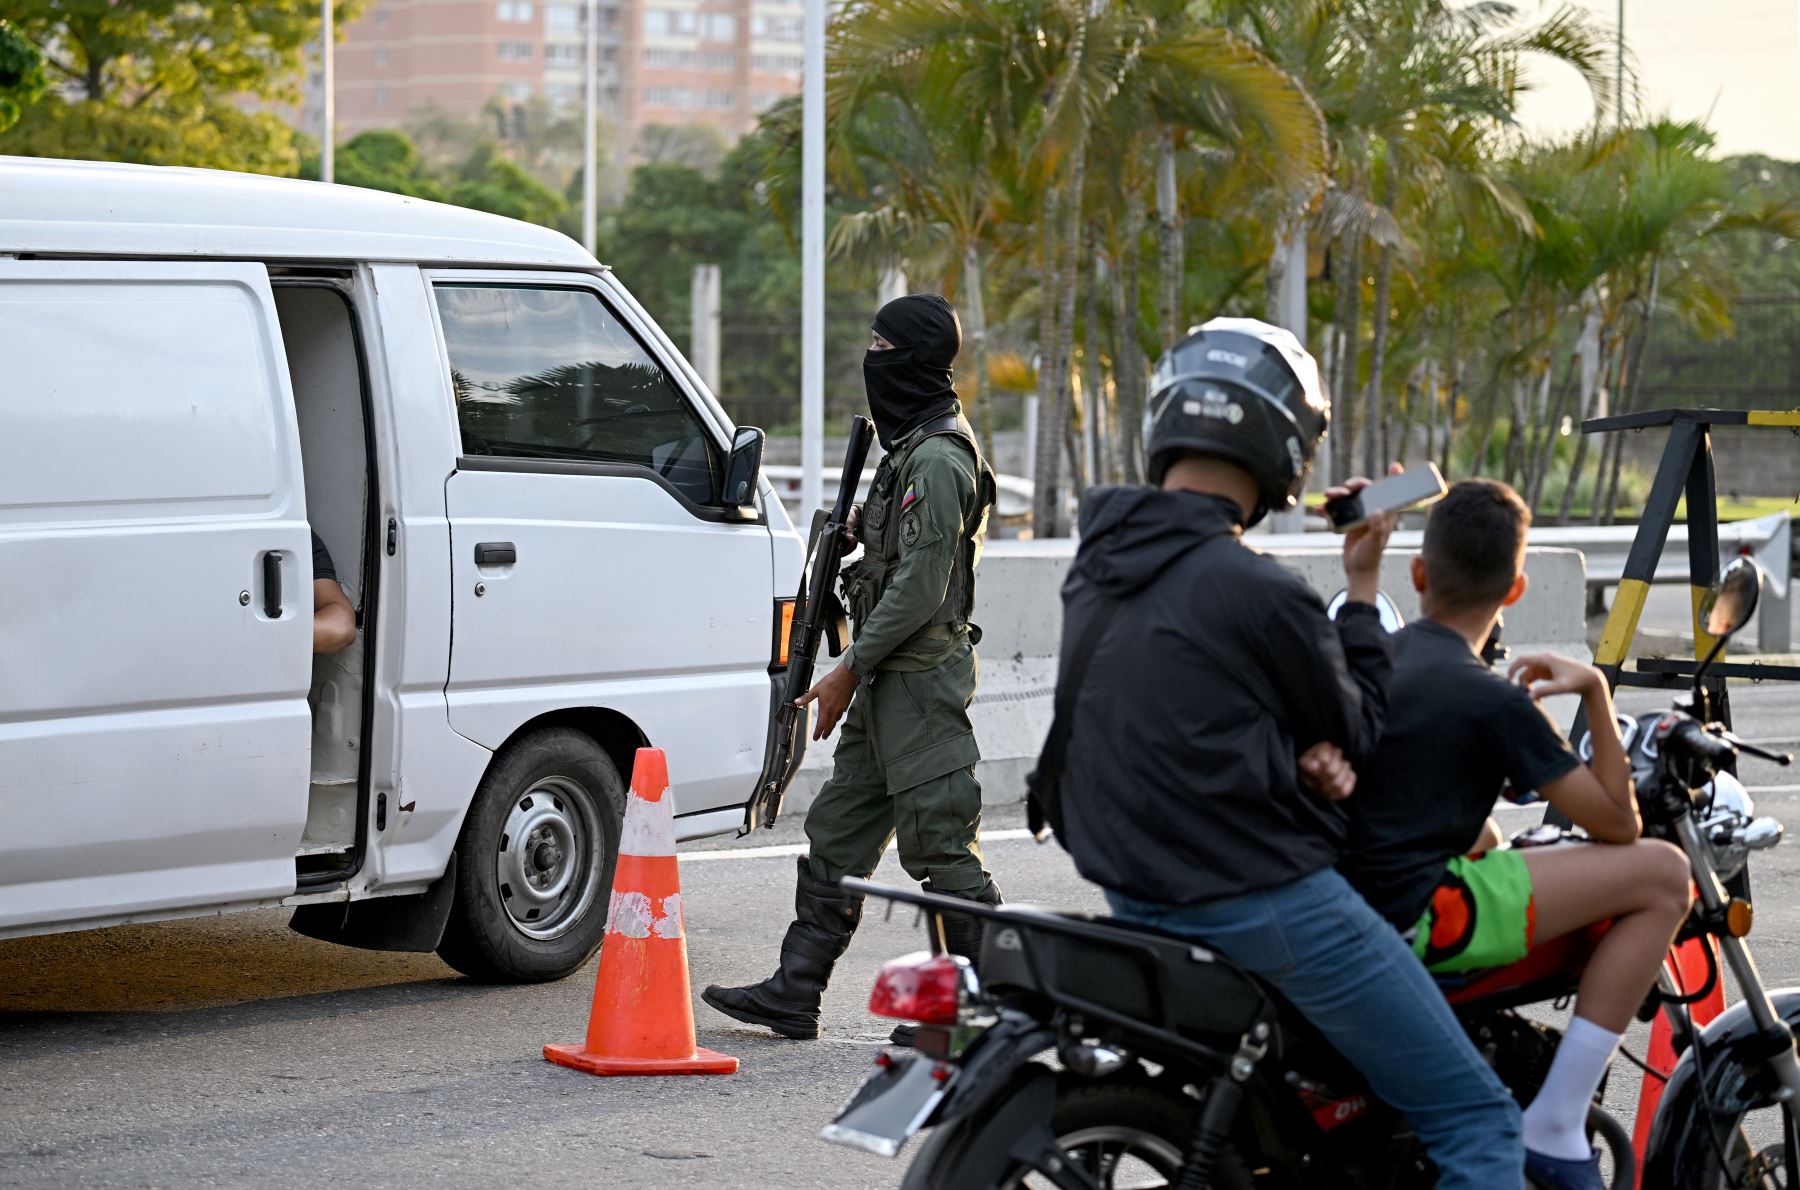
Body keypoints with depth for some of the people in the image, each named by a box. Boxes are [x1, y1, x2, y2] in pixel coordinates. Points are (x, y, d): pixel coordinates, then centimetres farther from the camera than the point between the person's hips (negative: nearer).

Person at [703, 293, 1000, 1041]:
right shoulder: (910, 449, 17)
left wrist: (850, 671, -17)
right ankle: (794, 994, 15)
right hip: (891, 682, 11)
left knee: (940, 845, -6)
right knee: (837, 835, 11)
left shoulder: (938, 459, -17)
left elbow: (920, 587, -21)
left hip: (921, 683, -11)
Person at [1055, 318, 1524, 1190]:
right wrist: (1362, 590, 4)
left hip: (1134, 894, 9)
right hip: (1268, 904, -9)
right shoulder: (1260, 593, -19)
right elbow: (1357, 730, -4)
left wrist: (1304, 754, -2)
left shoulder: (1093, 568, 6)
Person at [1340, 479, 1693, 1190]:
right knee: (1661, 874, -5)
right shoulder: (1494, 701, -10)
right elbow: (1617, 824, -5)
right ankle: (1554, 1130, -6)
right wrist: (1595, 691, 2)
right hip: (1410, 920, -9)